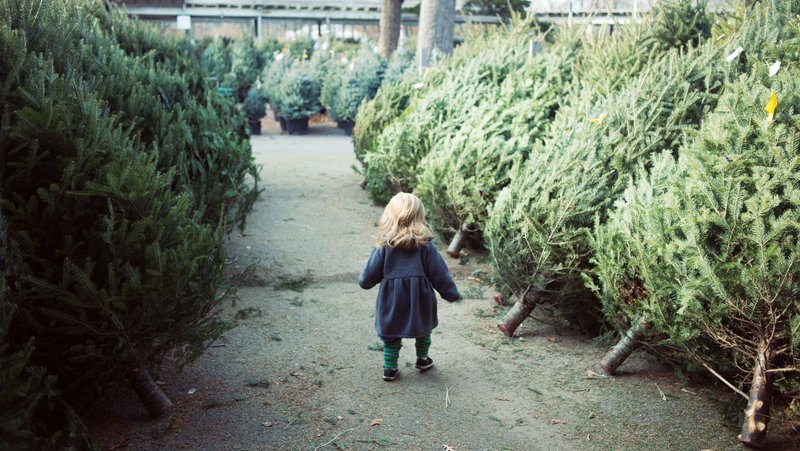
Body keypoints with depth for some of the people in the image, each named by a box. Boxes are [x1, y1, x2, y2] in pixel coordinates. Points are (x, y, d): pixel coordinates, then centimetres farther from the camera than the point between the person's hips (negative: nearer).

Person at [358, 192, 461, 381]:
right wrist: (452, 293, 6)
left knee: (391, 333, 17)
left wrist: (363, 281, 17)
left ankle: (390, 368, 20)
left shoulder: (384, 246, -11)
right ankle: (422, 360, 38)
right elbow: (439, 274, -7)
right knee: (423, 328, 24)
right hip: (420, 300, 0)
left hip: (392, 300, 0)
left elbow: (370, 275, -5)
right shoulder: (425, 245, -12)